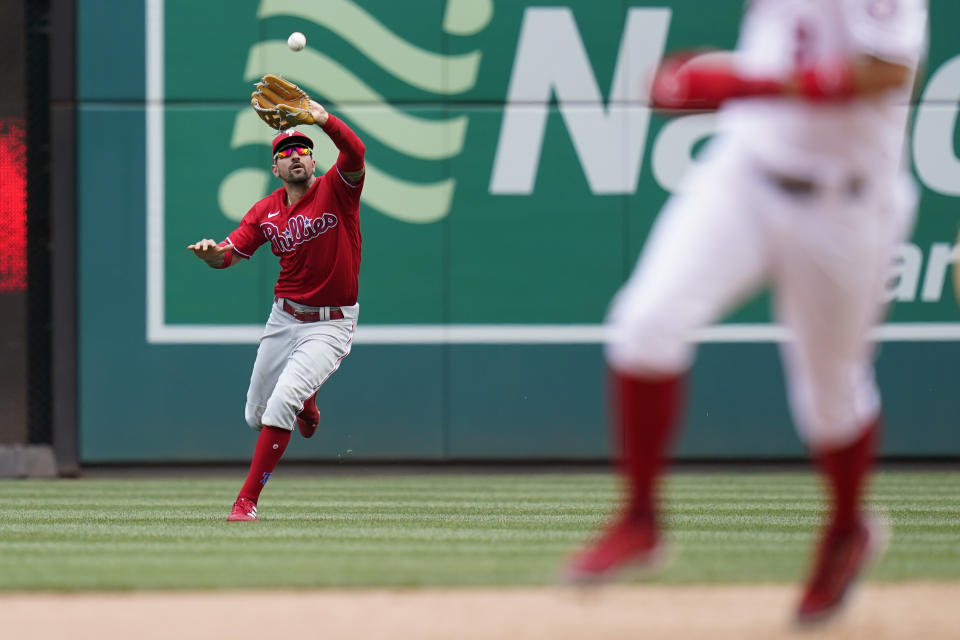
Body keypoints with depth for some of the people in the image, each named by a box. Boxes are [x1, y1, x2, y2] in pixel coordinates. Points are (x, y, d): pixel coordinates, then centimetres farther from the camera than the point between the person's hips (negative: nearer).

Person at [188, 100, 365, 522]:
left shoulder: (336, 189, -10)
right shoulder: (267, 211, 2)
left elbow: (355, 153, -30)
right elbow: (229, 254, -4)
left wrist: (323, 119, -46)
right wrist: (212, 252, -28)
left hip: (330, 325, -6)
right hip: (283, 318, 6)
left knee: (280, 407, -22)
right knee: (256, 416, 14)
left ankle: (248, 500, -12)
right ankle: (304, 402, 50)